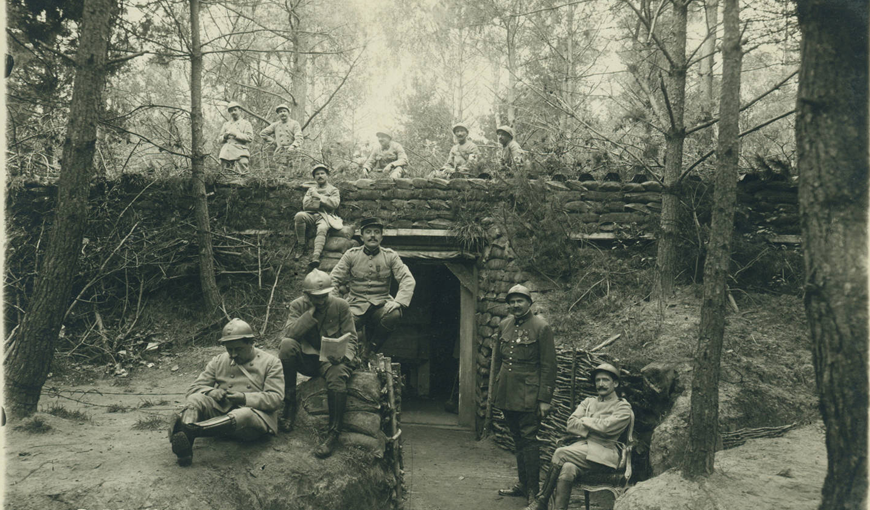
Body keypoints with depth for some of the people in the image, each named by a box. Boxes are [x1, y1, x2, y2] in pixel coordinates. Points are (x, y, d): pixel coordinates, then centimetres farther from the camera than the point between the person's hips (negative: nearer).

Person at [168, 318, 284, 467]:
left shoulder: (271, 363, 8)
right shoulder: (219, 361, 19)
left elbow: (276, 399, -3)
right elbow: (195, 388, 14)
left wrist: (244, 398, -16)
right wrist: (212, 392, -10)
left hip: (255, 412, -3)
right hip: (221, 410, 4)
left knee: (244, 414, -40)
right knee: (195, 399, -24)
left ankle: (189, 429, -56)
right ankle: (184, 448, -50)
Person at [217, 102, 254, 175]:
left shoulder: (246, 124, 12)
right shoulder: (226, 124, 25)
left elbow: (250, 137, -3)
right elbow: (219, 140, 23)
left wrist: (235, 134, -10)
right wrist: (224, 136, 0)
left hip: (240, 155, -4)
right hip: (226, 154, 4)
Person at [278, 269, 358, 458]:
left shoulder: (340, 305, -1)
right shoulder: (298, 305, 0)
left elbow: (351, 338, 0)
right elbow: (287, 334, -16)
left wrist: (344, 355, -22)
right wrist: (311, 313, -20)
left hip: (332, 358, -1)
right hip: (306, 358, 2)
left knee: (337, 378, -36)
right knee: (287, 344, -30)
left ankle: (333, 434, -21)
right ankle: (289, 405, -19)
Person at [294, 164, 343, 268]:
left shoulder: (333, 190, 18)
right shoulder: (311, 190, 25)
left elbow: (335, 203, -3)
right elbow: (306, 205, 8)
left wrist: (318, 196, -1)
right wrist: (322, 203, -3)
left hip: (325, 217, -3)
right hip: (311, 215, 3)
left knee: (322, 228, -37)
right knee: (299, 215, -31)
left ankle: (316, 255, -54)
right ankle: (302, 246, -22)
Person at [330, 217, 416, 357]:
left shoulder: (390, 256, 5)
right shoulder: (351, 255, 6)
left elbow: (408, 280, -4)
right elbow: (334, 280, 5)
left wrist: (398, 302, -20)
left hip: (381, 303, 0)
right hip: (356, 304, 0)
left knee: (394, 314, -34)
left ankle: (372, 348, -5)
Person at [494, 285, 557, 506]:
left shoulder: (541, 327, -8)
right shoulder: (504, 325, 9)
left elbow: (548, 366, -9)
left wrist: (545, 399, -12)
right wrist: (497, 388, 18)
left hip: (528, 394, -6)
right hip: (507, 394, 6)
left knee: (528, 440, -4)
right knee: (518, 439, 15)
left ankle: (533, 490, 4)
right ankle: (522, 484, 25)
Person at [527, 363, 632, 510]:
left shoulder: (623, 407, 5)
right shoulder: (588, 402, 21)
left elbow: (605, 427, -13)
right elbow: (571, 425, 8)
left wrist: (584, 420, 2)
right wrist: (593, 428, -5)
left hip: (603, 453, -5)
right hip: (582, 447, 5)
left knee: (560, 454, -25)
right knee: (567, 469, -29)